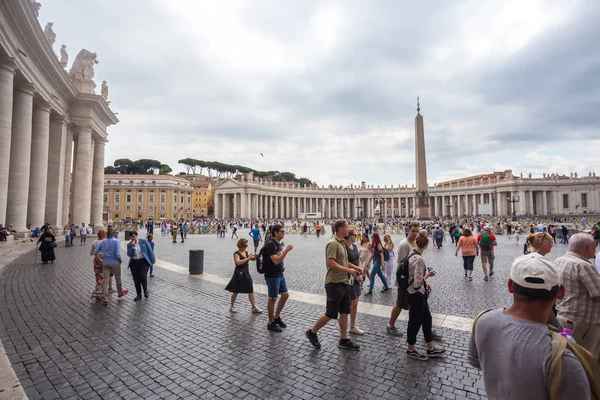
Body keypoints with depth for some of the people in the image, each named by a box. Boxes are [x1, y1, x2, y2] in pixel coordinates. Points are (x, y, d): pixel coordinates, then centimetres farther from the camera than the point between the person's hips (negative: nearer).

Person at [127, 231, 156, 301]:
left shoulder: (143, 241, -3)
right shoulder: (129, 245, 4)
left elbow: (150, 250, 0)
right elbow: (129, 254, -7)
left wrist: (153, 259, 0)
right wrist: (132, 246, -17)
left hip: (144, 262, -3)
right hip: (134, 263, 3)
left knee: (142, 276, -15)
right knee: (136, 279, 5)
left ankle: (145, 290, 14)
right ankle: (138, 295, 20)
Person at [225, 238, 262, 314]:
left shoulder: (246, 253, 7)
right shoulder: (236, 254, -14)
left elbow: (252, 259, 8)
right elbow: (238, 262, -31)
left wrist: (254, 256, -14)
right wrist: (248, 258, -31)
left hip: (246, 273, 7)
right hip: (239, 274, -7)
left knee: (251, 291, 5)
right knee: (235, 291, 9)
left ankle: (254, 308, 11)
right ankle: (232, 307, 27)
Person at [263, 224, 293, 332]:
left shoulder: (277, 244, 9)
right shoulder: (270, 244, -20)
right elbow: (275, 260, -29)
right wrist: (287, 250, -28)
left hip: (280, 275, 9)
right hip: (272, 276, -9)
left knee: (285, 295, 13)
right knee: (273, 299, 3)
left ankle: (276, 317, 29)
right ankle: (271, 323, 18)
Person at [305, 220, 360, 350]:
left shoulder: (342, 243, 12)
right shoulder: (333, 243, -17)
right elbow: (330, 263, -25)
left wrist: (354, 269, 13)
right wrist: (348, 270, -23)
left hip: (344, 283, 9)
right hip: (334, 284, -9)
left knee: (344, 312, 14)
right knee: (331, 314, 1)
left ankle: (344, 340, 25)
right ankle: (312, 332, 20)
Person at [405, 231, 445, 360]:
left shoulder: (412, 254, 0)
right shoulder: (419, 259, -28)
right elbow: (417, 283, -28)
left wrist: (425, 282, 10)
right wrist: (428, 275, -13)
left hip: (419, 294, 9)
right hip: (416, 295, -9)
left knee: (427, 320, 20)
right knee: (415, 321, 9)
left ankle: (431, 349, 36)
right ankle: (411, 350, 29)